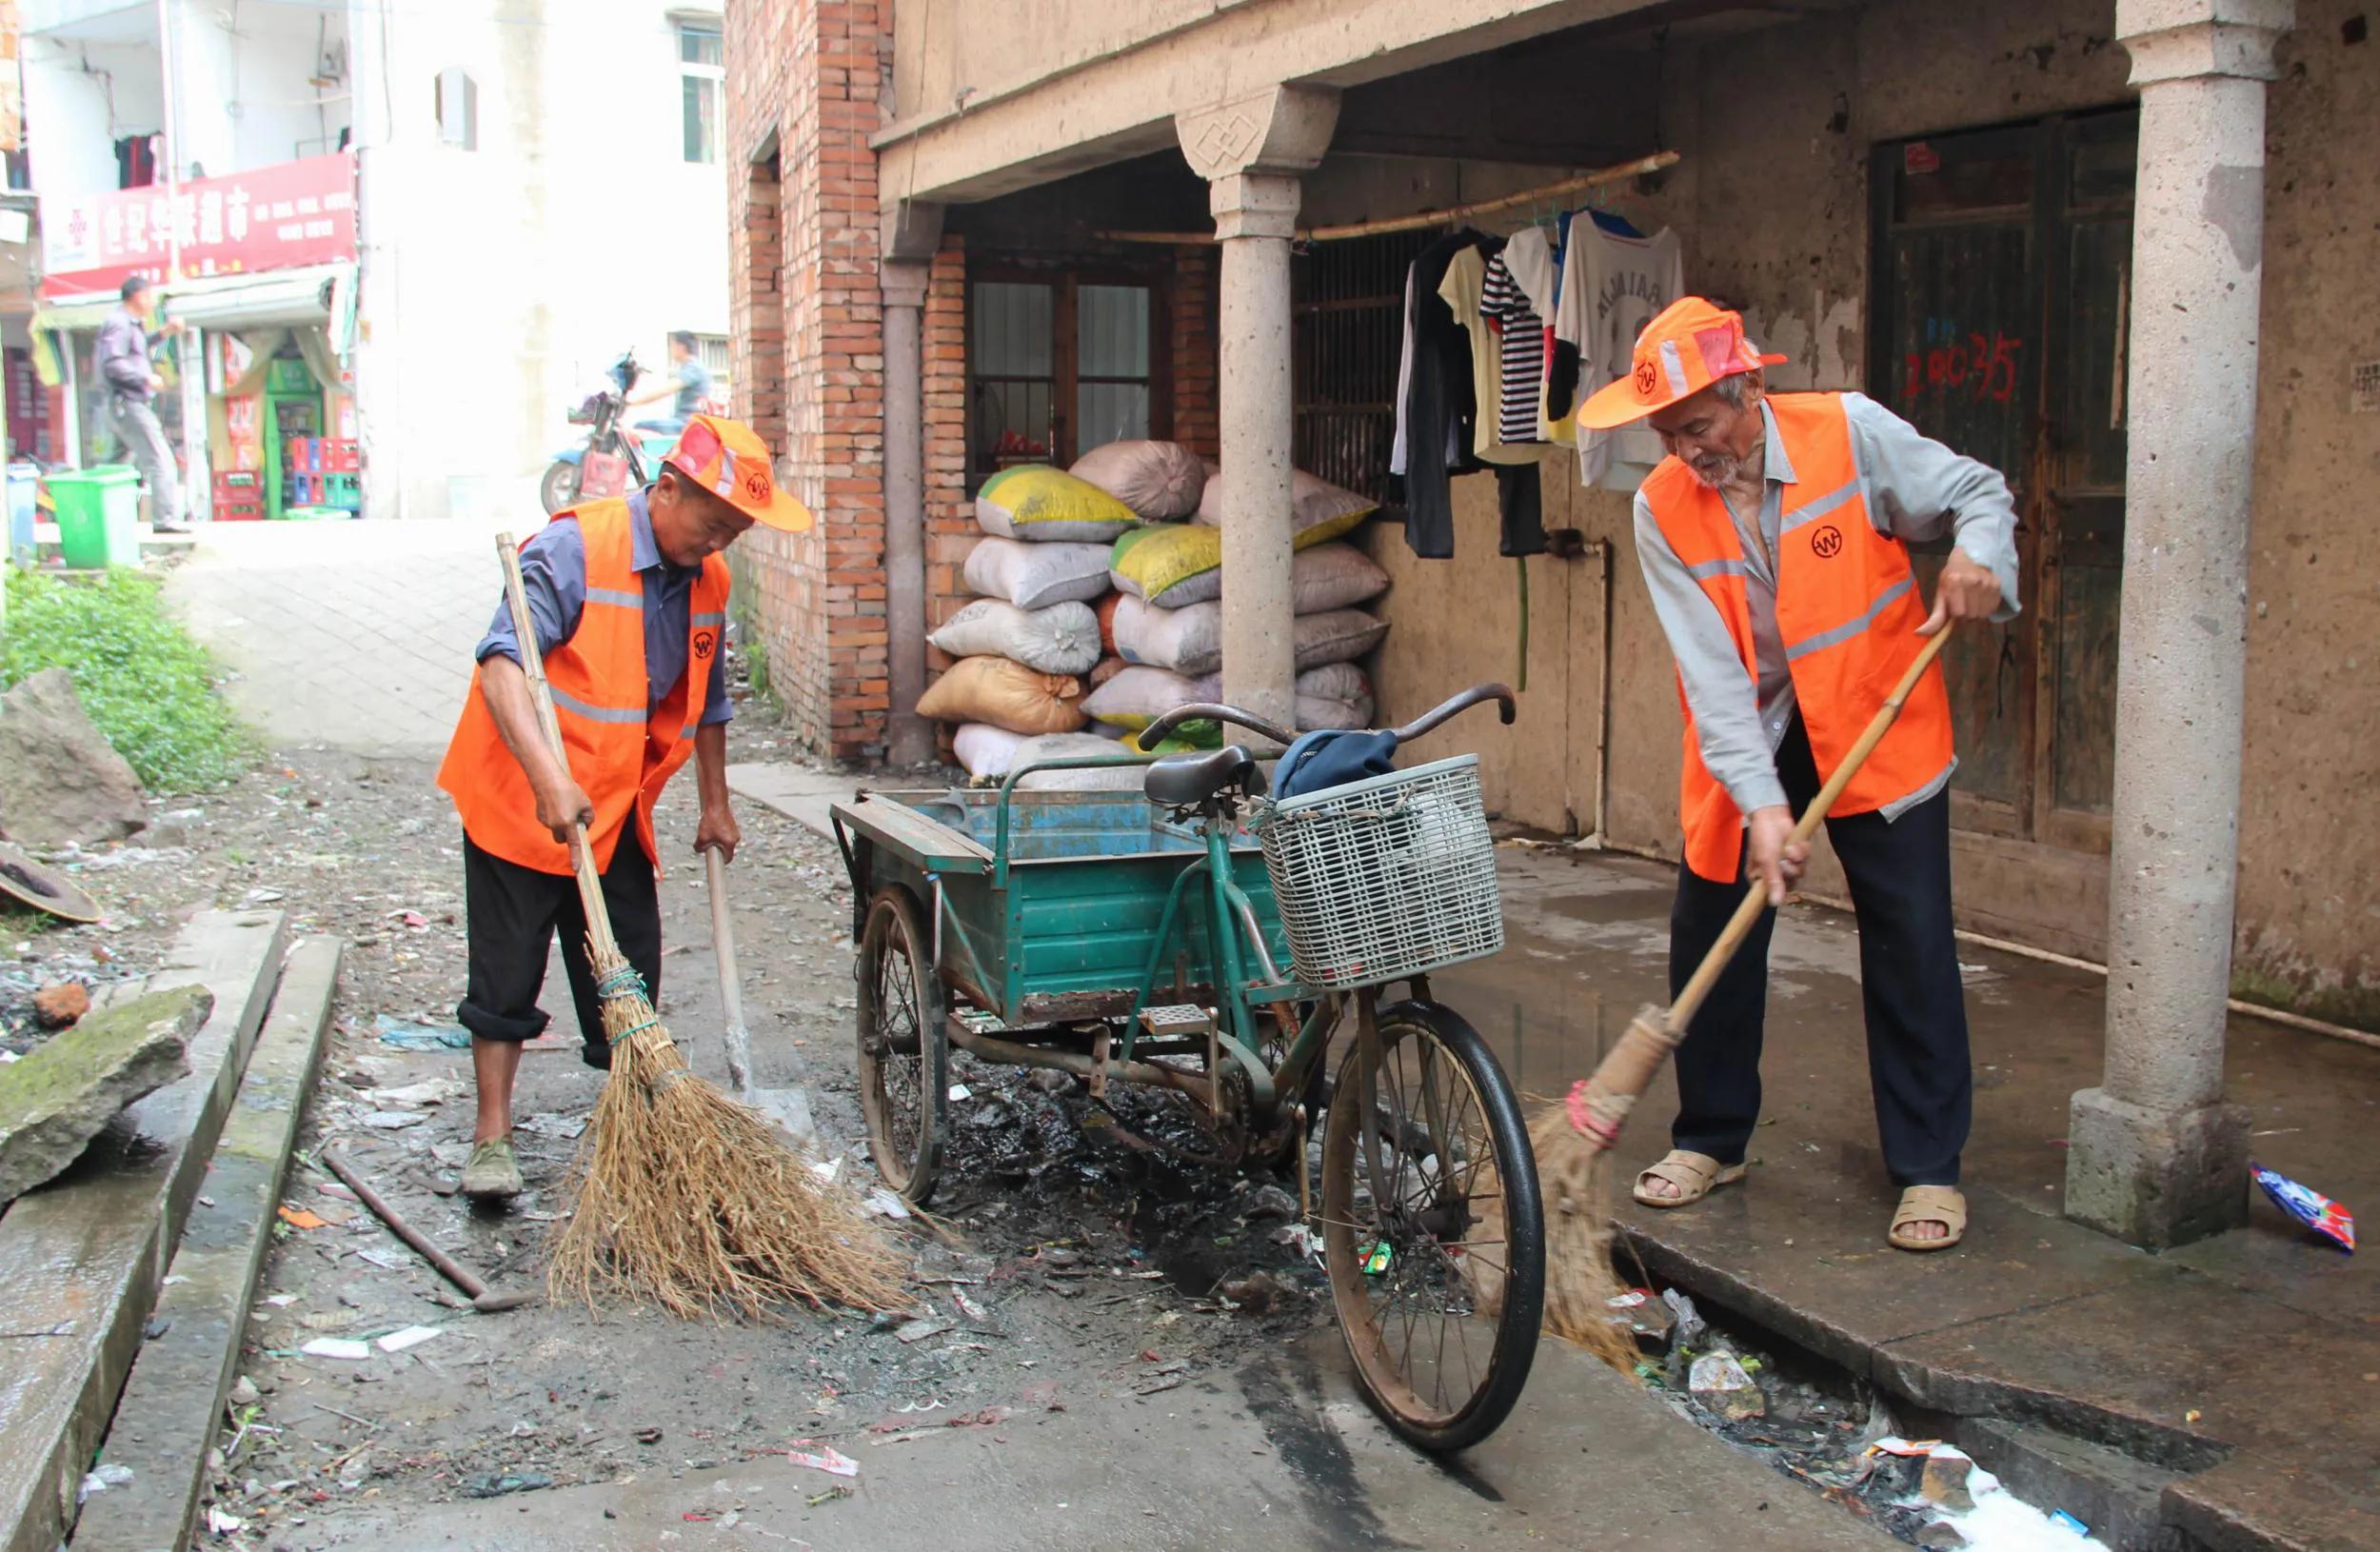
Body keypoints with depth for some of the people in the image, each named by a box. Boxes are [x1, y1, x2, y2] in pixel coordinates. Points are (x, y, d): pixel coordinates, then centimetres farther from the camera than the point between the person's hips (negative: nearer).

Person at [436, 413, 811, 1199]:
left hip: (617, 808, 6)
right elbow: (503, 663, -30)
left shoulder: (708, 581, 3)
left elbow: (705, 703, 17)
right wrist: (547, 777, -41)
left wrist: (714, 806, 21)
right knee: (506, 973, 1)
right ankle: (493, 1137, 12)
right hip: (520, 801, -6)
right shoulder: (573, 548, -19)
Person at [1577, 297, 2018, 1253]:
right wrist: (1762, 804, -25)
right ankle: (1711, 1140, 22)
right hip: (1744, 736, 2)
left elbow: (1977, 493, -1)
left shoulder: (1852, 432, -15)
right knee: (1709, 937, 4)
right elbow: (1710, 673, -17)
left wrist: (1979, 558, -25)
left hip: (1877, 725, -2)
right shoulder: (1661, 509, -12)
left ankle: (1929, 1168, 10)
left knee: (1912, 946, -3)